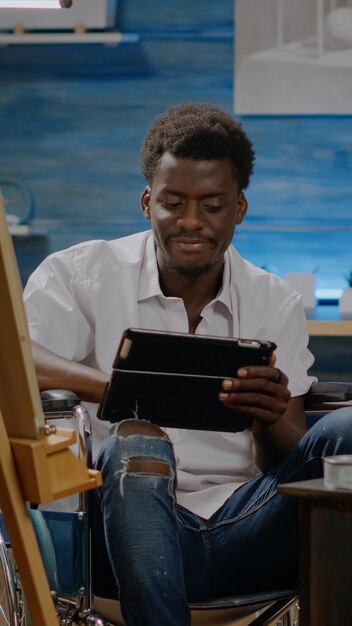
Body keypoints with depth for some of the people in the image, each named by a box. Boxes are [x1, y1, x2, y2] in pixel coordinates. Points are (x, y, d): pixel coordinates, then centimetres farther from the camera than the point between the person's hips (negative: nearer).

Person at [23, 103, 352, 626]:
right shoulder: (86, 274, 2)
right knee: (135, 442, -35)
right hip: (136, 536, -2)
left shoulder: (276, 304, 9)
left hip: (244, 534, 2)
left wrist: (272, 420, -22)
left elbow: (287, 462, 4)